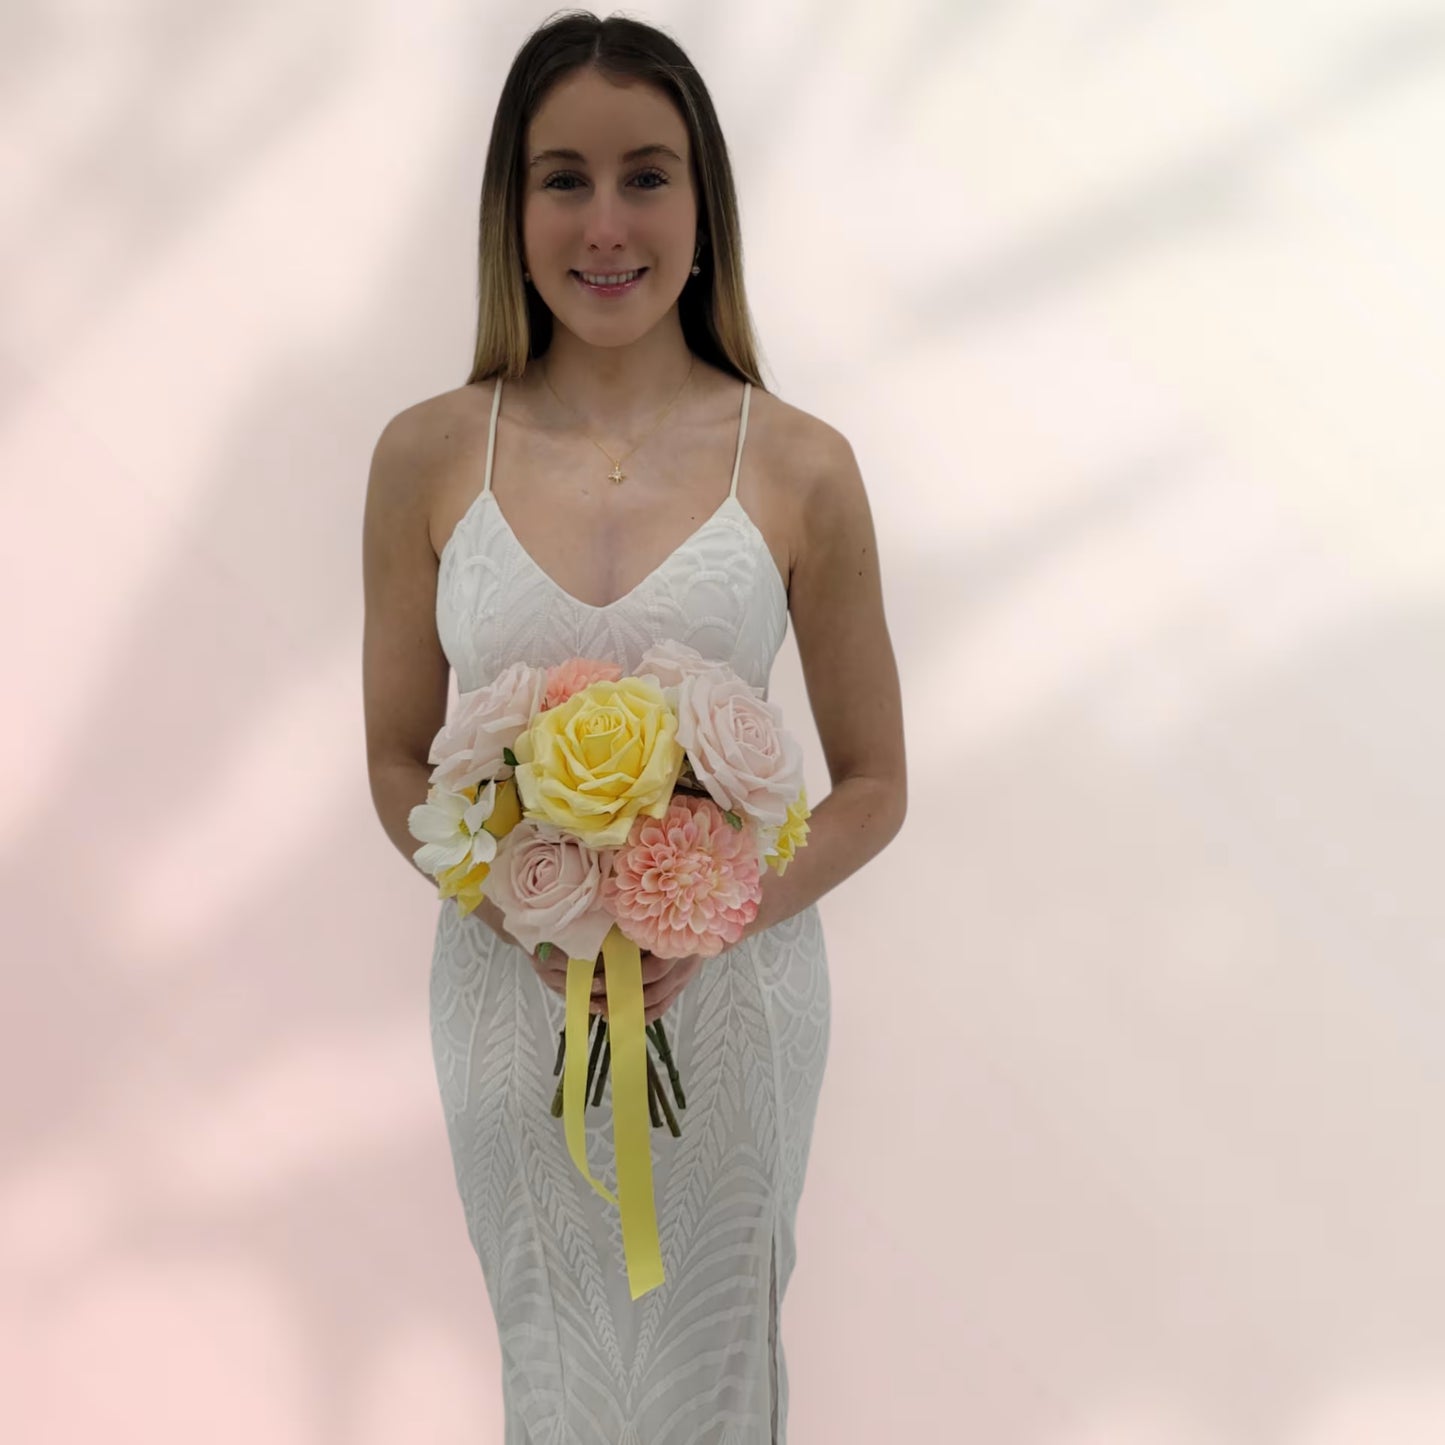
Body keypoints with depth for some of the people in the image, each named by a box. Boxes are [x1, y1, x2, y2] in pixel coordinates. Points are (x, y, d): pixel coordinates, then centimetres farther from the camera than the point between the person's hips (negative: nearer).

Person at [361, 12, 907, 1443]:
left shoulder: (800, 466, -10)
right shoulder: (427, 455, -7)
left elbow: (873, 785, -2)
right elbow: (398, 762, 1)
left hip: (733, 987, -1)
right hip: (508, 985, 1)